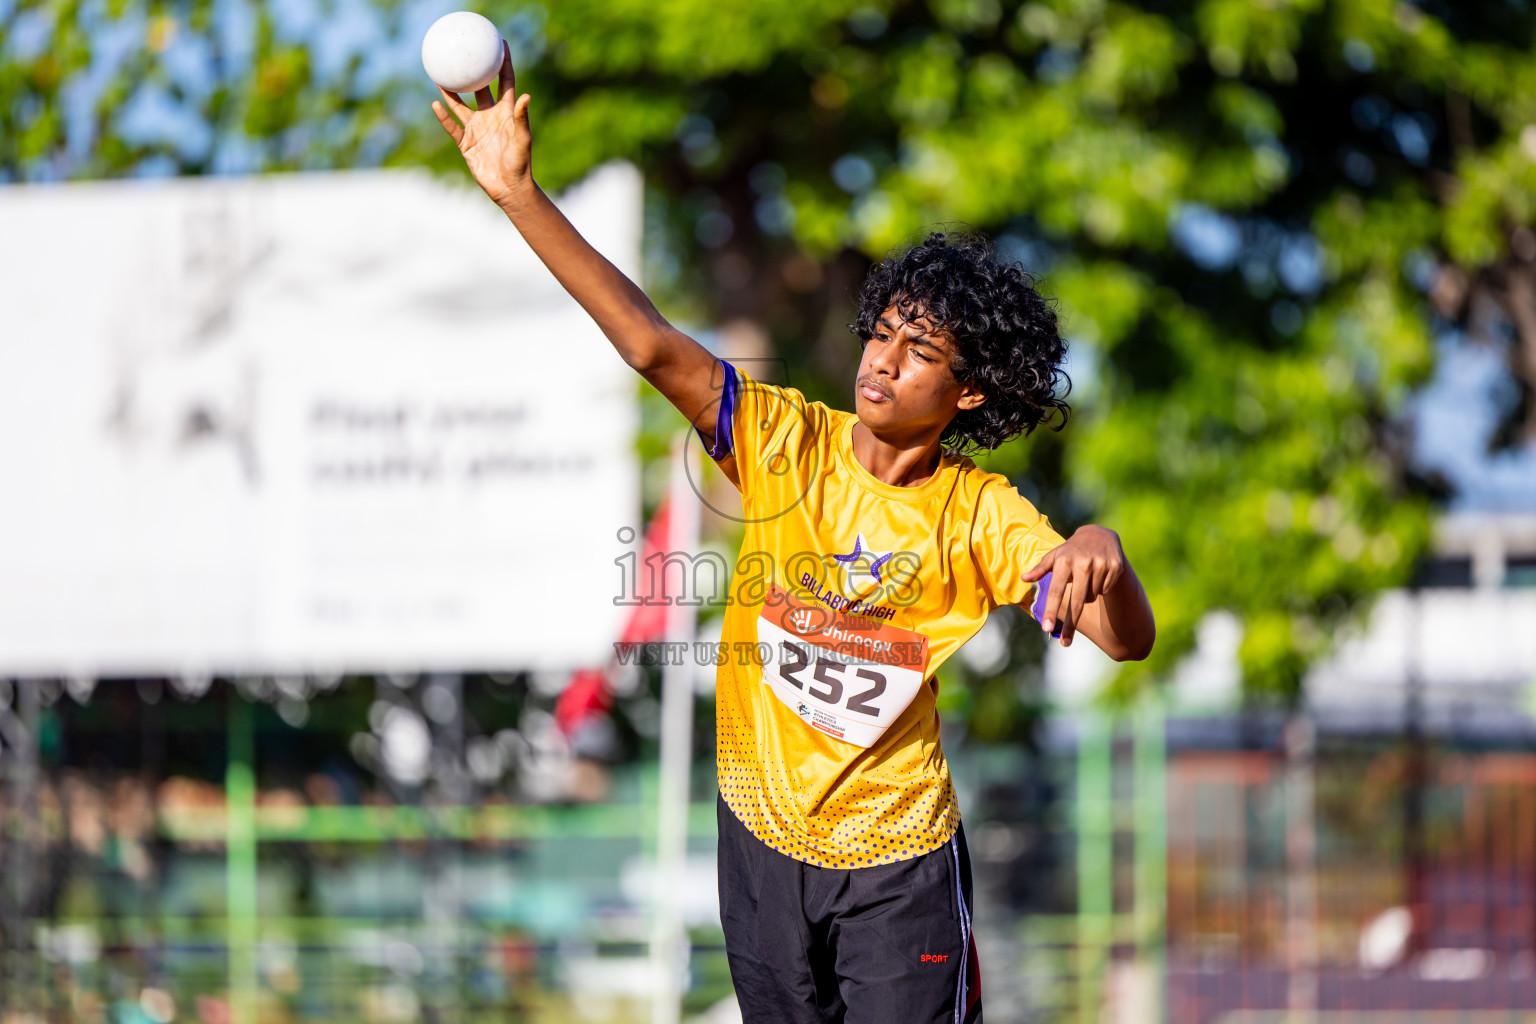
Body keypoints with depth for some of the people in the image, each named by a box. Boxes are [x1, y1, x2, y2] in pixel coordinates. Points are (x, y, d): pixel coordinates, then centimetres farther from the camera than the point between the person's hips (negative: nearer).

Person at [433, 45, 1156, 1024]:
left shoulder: (980, 515, -10)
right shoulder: (789, 443, -7)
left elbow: (1128, 640, -18)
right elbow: (652, 345, -17)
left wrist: (1102, 557, -42)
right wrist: (520, 192, -27)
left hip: (898, 862, -3)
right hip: (764, 835, 3)